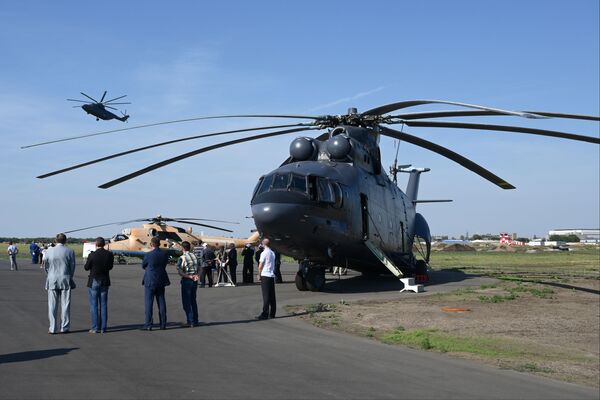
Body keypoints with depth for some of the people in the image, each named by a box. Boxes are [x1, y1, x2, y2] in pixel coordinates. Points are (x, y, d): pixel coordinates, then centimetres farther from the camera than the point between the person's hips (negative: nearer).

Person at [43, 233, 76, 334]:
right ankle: (64, 328, 8)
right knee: (65, 305, 6)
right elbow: (72, 267, 0)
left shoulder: (49, 251, -3)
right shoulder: (70, 252, -5)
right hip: (65, 280, 0)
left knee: (52, 306, 5)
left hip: (52, 281, 1)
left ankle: (52, 328, 6)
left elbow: (46, 267, 4)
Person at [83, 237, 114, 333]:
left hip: (93, 282, -3)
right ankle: (103, 328, 9)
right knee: (103, 305, 8)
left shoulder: (92, 255, -15)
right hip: (105, 282, 3)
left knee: (94, 305, 3)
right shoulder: (110, 254, -5)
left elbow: (86, 268, -4)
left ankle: (95, 328, 2)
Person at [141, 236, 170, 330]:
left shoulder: (148, 255, -15)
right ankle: (163, 324, 14)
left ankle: (148, 325, 0)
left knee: (148, 303, 1)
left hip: (150, 281, -5)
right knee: (161, 303, 11)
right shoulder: (165, 254, -2)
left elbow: (143, 266, 0)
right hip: (161, 281, 5)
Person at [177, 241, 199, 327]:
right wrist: (195, 275, -6)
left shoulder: (181, 258, -12)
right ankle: (195, 321, 20)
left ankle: (191, 322, 0)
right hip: (195, 280, 6)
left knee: (186, 302, 2)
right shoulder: (194, 256, 6)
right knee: (193, 300, 17)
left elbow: (179, 271, -18)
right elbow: (197, 268, 8)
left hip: (186, 281, -6)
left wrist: (189, 276, -14)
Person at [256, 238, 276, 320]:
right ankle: (272, 314, 11)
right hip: (272, 276, 7)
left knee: (266, 296, -8)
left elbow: (260, 266, -9)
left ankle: (265, 314, -9)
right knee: (272, 296, 8)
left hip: (265, 276, -7)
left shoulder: (264, 253, -10)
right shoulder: (272, 253, 11)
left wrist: (259, 274, 6)